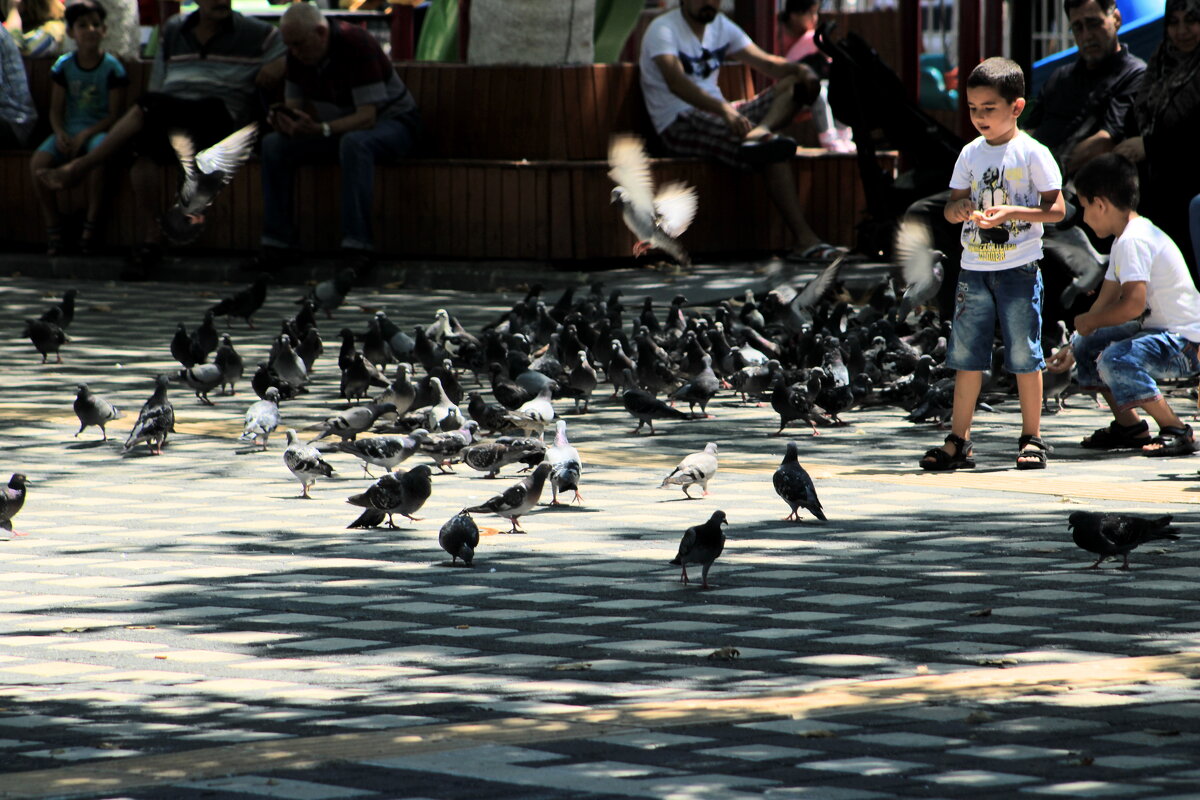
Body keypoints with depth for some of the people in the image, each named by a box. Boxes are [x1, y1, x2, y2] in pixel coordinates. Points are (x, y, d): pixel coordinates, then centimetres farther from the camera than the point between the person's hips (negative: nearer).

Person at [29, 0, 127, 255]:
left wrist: (85, 135, -17)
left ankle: (91, 223, -22)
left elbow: (114, 114, -5)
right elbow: (56, 109, 9)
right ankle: (52, 226, -10)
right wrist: (60, 134, -12)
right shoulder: (64, 66, 6)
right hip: (69, 129, 3)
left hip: (99, 129, -3)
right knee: (38, 162, -24)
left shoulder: (112, 68, -3)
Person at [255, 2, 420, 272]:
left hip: (392, 122, -7)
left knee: (354, 143, -41)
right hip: (338, 127, 7)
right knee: (274, 145, -14)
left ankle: (358, 247, -42)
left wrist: (319, 129, -43)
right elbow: (294, 106, 2)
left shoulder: (356, 45, -26)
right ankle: (276, 244, -16)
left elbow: (367, 117, -30)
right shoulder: (298, 54, -4)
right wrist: (284, 121, -24)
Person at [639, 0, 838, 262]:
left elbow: (767, 63, 14)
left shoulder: (720, 26, 16)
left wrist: (800, 70, -10)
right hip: (680, 125, -9)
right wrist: (723, 110, -44)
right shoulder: (662, 29, -10)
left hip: (718, 113, 9)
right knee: (775, 152, -29)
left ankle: (762, 131, -36)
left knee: (795, 84, -5)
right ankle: (804, 240, -35)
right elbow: (675, 81, -28)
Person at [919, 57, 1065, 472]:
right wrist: (959, 209, -12)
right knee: (966, 355, 4)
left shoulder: (1032, 153, -5)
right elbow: (952, 208, 12)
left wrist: (1012, 213, -20)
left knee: (1024, 355, -1)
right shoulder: (971, 154, 9)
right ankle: (958, 441, 7)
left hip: (1019, 269, -5)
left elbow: (1056, 209, -7)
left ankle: (1031, 438, 8)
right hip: (974, 268, 5)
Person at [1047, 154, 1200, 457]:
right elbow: (1104, 304, 17)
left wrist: (1089, 321, -13)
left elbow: (1133, 305, -29)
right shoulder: (1125, 239, 13)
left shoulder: (1134, 241, -20)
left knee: (1114, 359, -33)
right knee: (1086, 344, 17)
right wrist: (1073, 348, 14)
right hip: (1159, 330, 11)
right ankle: (1129, 426, 23)